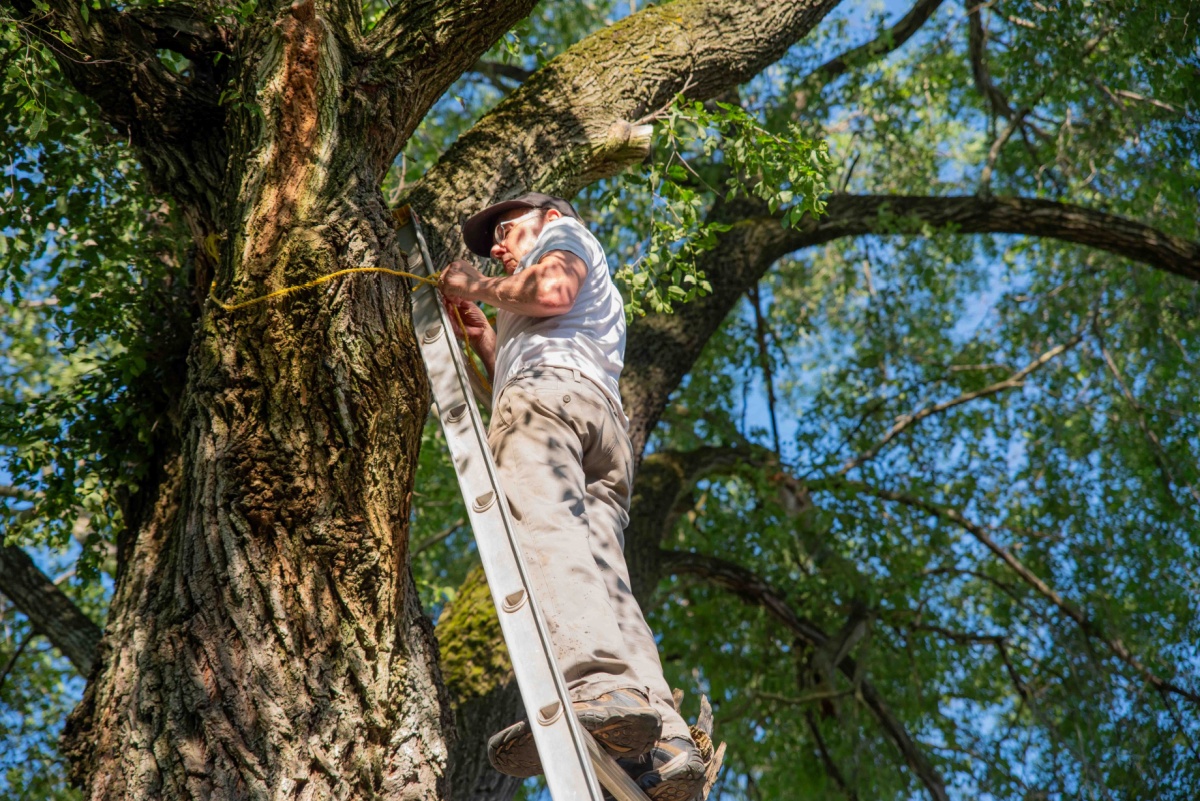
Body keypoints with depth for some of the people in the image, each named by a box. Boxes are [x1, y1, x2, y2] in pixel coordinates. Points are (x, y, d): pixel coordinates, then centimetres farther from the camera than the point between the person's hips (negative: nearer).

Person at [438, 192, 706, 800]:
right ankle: (665, 743, -38)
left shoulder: (564, 231, 26)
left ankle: (598, 688, -56)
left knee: (543, 531, -30)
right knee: (601, 574, -14)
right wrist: (482, 338, 41)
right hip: (608, 431, 8)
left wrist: (477, 287, 16)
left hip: (551, 387, -8)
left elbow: (553, 289, 1)